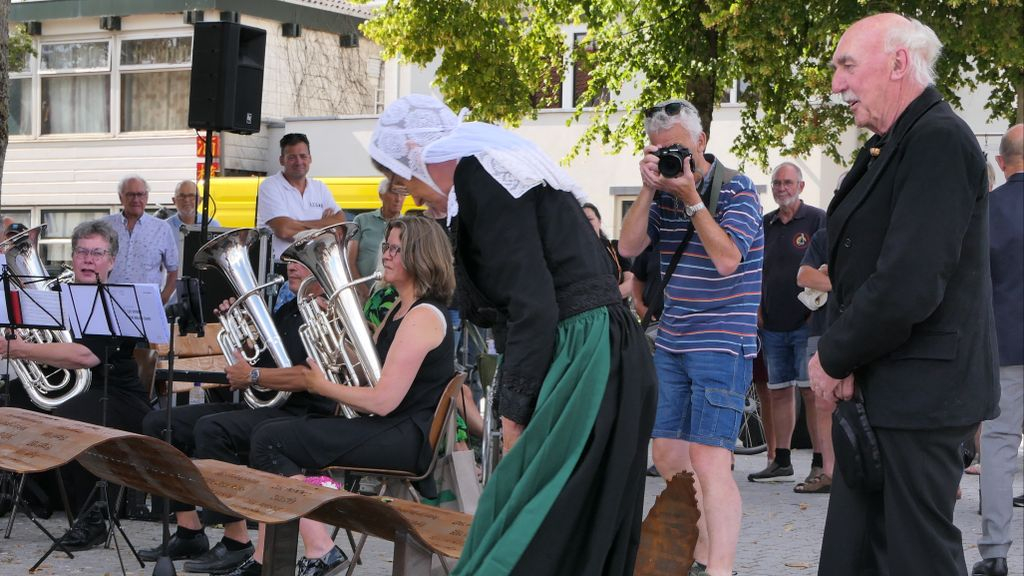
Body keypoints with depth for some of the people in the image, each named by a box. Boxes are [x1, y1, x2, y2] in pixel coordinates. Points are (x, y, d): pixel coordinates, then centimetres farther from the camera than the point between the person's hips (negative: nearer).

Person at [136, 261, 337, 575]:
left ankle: (237, 543, -22)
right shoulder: (286, 312, 20)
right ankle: (190, 532, 2)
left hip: (302, 414, -10)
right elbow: (252, 359, 24)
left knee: (211, 429, -33)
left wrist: (253, 376, -16)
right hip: (261, 407, 10)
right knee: (159, 424, 2)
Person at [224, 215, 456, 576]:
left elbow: (382, 401, -20)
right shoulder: (399, 311, 17)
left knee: (271, 441, -13)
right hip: (388, 429, 11)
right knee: (269, 438, 7)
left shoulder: (423, 316, -15)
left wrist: (323, 387, -7)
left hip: (407, 438, -11)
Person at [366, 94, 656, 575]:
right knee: (590, 532, 11)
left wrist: (513, 411, -12)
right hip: (609, 359, 10)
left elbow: (532, 306, -17)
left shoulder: (479, 175, -9)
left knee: (526, 529, -9)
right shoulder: (504, 169, 20)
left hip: (582, 363, -10)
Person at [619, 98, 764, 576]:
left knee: (708, 459, -15)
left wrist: (692, 199, -20)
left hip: (722, 342, -7)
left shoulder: (735, 189, -8)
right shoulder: (662, 192, 8)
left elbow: (727, 259, -20)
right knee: (667, 455, 9)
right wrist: (648, 190, -12)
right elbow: (629, 247, -3)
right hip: (671, 340, 7)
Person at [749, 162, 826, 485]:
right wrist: (756, 307, 11)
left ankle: (820, 464, -6)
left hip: (808, 322, -5)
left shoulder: (818, 219, -2)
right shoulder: (765, 224, 14)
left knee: (812, 391, -8)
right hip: (771, 323, 6)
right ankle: (781, 461, 16)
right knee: (778, 391, 9)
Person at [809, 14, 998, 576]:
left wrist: (834, 359, -12)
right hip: (876, 389, 10)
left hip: (917, 396, -10)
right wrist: (841, 357, -1)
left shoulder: (939, 140, -17)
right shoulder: (886, 146, 14)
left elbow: (907, 286, -25)